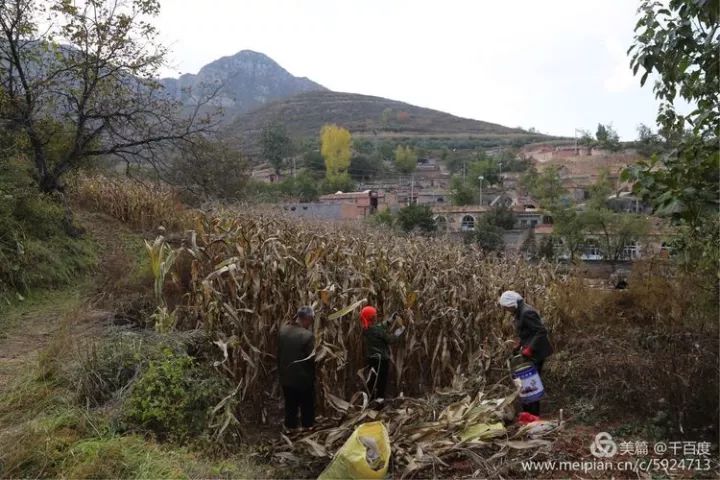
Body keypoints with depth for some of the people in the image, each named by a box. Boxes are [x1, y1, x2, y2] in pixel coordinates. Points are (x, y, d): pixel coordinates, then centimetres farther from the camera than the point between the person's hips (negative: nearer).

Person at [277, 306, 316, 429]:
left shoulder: (283, 330, -5)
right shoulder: (307, 335, -23)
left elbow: (279, 354, 5)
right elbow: (311, 360, -16)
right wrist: (313, 378, 1)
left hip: (286, 379, 5)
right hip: (303, 380, -5)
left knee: (290, 411, 19)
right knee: (307, 411, 14)